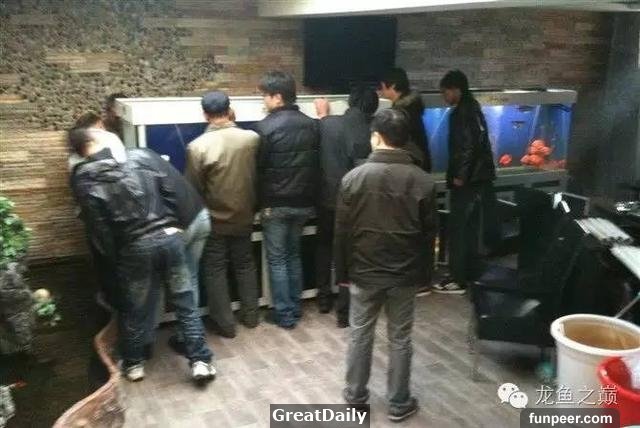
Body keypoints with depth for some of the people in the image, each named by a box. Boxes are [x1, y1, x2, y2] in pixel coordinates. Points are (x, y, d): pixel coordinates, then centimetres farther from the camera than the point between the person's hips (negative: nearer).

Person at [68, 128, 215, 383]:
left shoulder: (83, 182, 1)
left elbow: (98, 228, -3)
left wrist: (114, 259, 7)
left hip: (136, 247, -2)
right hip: (170, 236, 2)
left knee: (133, 309, 17)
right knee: (185, 303, 9)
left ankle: (133, 364, 31)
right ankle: (201, 362, 10)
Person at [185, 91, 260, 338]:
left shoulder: (197, 146, -19)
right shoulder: (252, 138, -12)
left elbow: (193, 188, -10)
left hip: (214, 221, -3)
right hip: (244, 217, 3)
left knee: (215, 271, 11)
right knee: (245, 265, 19)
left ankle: (225, 323, 19)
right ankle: (250, 315, 30)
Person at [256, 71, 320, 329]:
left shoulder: (266, 127, -14)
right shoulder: (311, 124, 3)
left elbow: (257, 168, -10)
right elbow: (316, 164, 8)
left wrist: (259, 203, 1)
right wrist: (309, 197, 15)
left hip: (276, 204, -6)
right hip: (304, 202, 6)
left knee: (277, 259, 6)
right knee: (294, 255, 19)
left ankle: (284, 314, 11)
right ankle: (295, 308, 26)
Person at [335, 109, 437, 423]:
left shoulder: (354, 177, -10)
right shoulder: (423, 181, -8)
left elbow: (342, 232, -5)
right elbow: (429, 234, -1)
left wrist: (342, 272, 6)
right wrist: (423, 273, 11)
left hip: (364, 273, 0)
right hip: (405, 275, 0)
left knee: (360, 335, 16)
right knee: (400, 340, 12)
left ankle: (355, 395, 29)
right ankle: (399, 404, 24)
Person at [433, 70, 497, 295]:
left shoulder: (466, 112, -15)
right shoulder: (467, 109, 16)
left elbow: (470, 146, -23)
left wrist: (460, 176, -19)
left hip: (469, 181, -10)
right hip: (473, 178, 10)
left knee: (459, 228, -5)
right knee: (468, 228, 16)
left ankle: (458, 279, 1)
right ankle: (470, 273, 26)